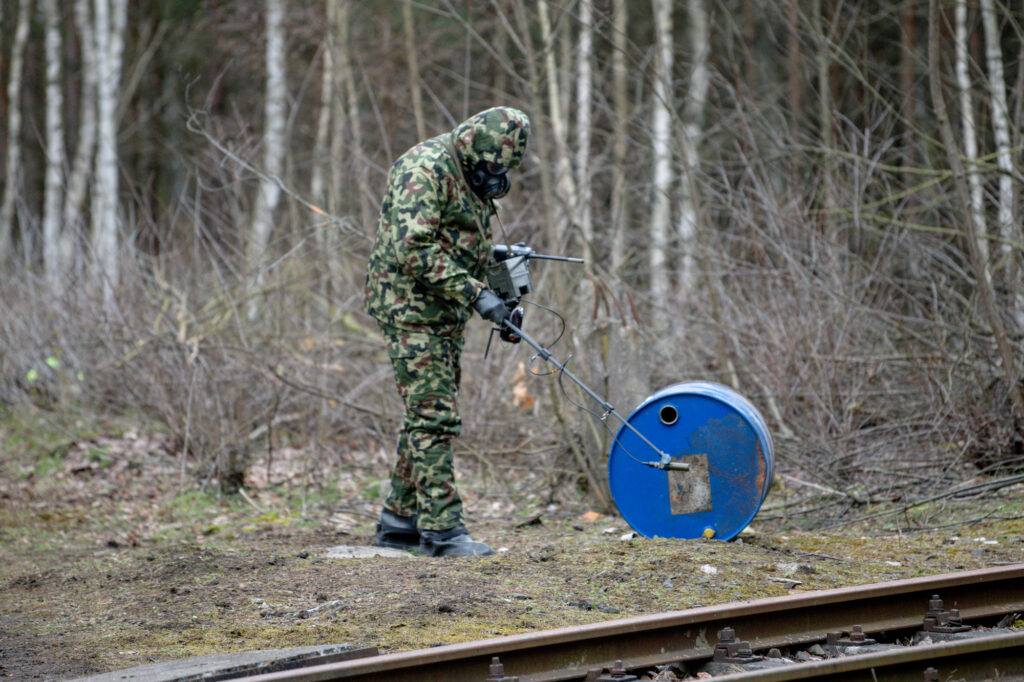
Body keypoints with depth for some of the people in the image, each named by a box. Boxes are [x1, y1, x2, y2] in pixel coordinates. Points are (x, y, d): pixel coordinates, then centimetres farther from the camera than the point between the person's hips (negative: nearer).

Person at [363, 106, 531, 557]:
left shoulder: (471, 175, 14)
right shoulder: (426, 169, -17)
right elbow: (415, 250, -26)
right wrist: (475, 292, -28)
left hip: (444, 313, 10)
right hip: (410, 306, -10)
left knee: (429, 416, 12)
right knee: (434, 417, -11)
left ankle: (399, 521, 20)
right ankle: (442, 528, -10)